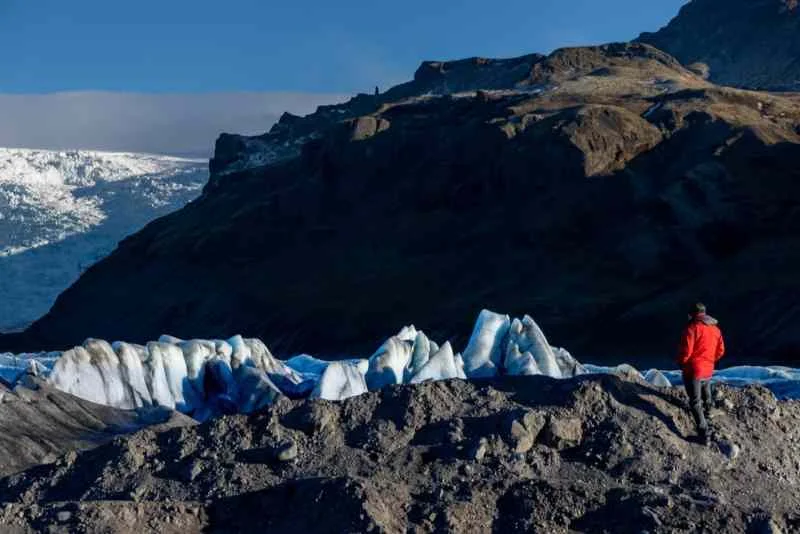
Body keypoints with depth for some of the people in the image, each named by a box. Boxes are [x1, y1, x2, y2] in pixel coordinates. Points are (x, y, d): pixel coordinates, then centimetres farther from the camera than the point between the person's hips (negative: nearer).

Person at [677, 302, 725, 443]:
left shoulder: (692, 328, -18)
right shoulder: (716, 329, 5)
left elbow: (686, 351, -20)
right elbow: (720, 351, 10)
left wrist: (681, 363, -1)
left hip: (693, 370, -7)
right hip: (708, 370, 7)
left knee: (695, 402, -3)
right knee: (706, 395, 30)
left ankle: (704, 433, -8)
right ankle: (707, 414, 54)